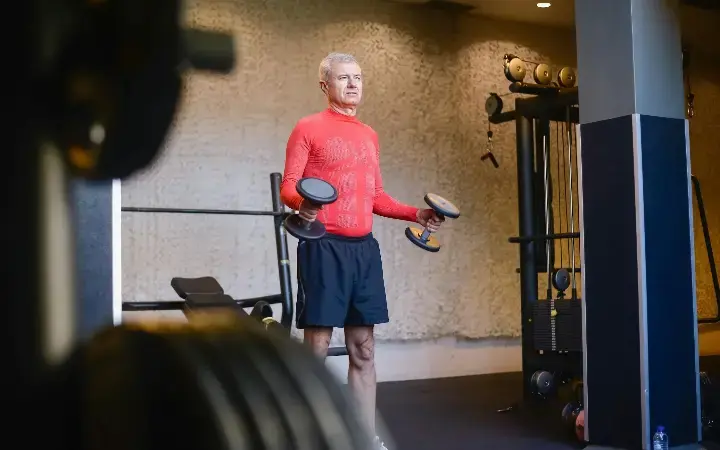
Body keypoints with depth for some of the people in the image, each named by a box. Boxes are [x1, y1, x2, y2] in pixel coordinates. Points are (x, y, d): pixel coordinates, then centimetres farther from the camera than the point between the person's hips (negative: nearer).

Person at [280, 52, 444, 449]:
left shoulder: (369, 135, 19)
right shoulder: (308, 129, -1)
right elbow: (288, 186, -6)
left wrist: (416, 214, 14)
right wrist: (302, 203, -28)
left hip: (364, 248, 6)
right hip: (324, 247, -6)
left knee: (363, 349, 8)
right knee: (316, 348, -5)